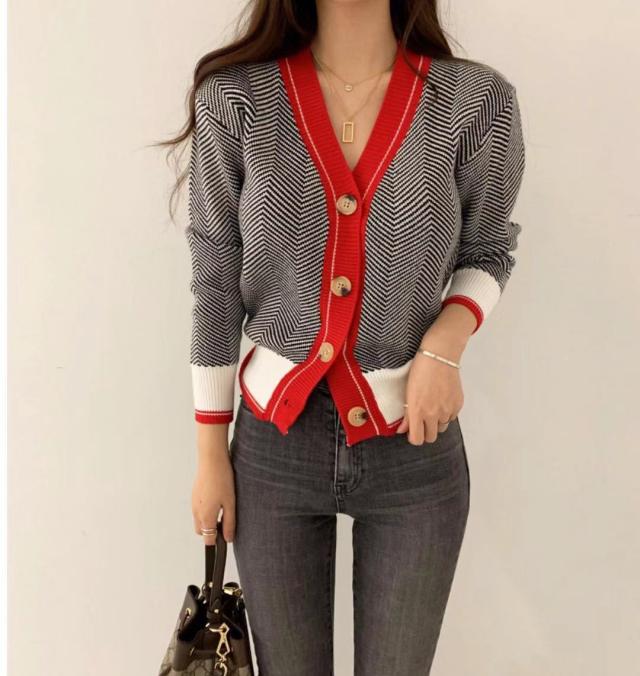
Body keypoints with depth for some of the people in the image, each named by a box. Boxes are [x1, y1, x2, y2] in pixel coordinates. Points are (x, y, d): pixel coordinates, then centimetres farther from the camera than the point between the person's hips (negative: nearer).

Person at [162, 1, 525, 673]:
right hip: (274, 440, 0)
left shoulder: (478, 101, -7)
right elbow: (215, 283, -2)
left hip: (414, 442, 0)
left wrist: (443, 346, -14)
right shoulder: (234, 99, -7)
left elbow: (487, 250, 7)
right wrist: (210, 452, 1)